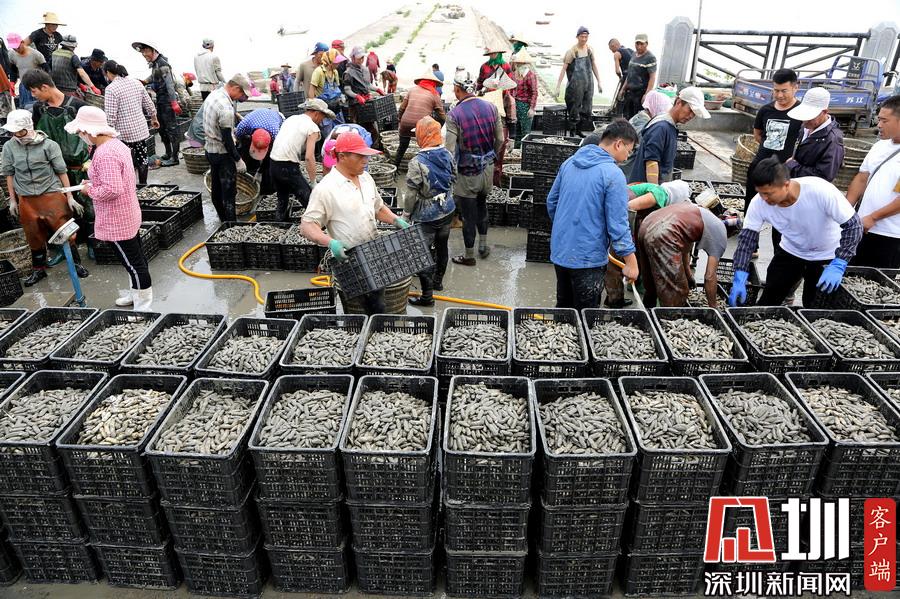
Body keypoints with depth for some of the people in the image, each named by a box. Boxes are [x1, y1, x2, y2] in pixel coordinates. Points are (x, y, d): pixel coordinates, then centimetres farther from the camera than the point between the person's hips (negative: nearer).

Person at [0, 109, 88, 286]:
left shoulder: (49, 145, -9)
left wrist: (70, 197, -4)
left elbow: (61, 171, -4)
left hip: (52, 195, -3)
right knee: (34, 237, 13)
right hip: (26, 199, 3)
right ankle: (38, 270, 29)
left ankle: (76, 263, 20)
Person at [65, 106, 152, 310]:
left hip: (116, 221, -10)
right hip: (128, 215, 10)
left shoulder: (105, 154, -25)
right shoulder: (116, 144, 7)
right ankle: (136, 293, 38)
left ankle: (144, 304, 12)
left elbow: (112, 190, -31)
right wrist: (94, 181, 13)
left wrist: (90, 190, -15)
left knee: (132, 261, 1)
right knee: (134, 258, 21)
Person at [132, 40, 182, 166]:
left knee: (171, 128, -7)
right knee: (161, 127, 15)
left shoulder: (162, 64, -15)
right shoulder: (154, 64, 13)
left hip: (167, 99, -10)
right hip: (160, 99, 10)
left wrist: (174, 103, -26)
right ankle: (168, 154, 25)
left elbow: (169, 84, -22)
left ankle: (174, 157, -4)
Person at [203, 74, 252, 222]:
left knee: (216, 188, 18)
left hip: (210, 148, 10)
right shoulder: (225, 107, -26)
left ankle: (223, 219, 31)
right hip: (223, 153, -10)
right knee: (229, 192, -2)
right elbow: (227, 139, -24)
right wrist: (238, 159, -17)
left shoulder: (213, 95, 5)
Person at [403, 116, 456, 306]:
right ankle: (438, 281, 42)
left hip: (426, 217, -7)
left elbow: (411, 194, -19)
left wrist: (406, 214, -4)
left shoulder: (417, 163, -23)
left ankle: (427, 296, 10)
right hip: (447, 211, 7)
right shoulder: (447, 155, -4)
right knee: (442, 246, 22)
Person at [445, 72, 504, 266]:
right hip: (488, 169, 5)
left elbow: (450, 151, -20)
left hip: (467, 172, -5)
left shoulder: (454, 115, -18)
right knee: (481, 205, 26)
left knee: (468, 214, 8)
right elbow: (500, 139, 3)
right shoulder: (490, 107, -4)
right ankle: (483, 245, 36)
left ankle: (469, 256, 21)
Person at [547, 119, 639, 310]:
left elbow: (551, 201, 13)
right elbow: (617, 223, -18)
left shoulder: (569, 162, 4)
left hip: (559, 252, 7)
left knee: (563, 307, 22)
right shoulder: (613, 174, -17)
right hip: (588, 258, -7)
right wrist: (631, 261, -10)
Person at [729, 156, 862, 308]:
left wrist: (838, 265, -37)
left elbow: (853, 226, -25)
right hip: (790, 252, 2)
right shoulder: (759, 203, -27)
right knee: (767, 304, 6)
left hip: (825, 256, -2)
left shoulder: (821, 191, -35)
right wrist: (739, 280, -32)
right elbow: (747, 239, -21)